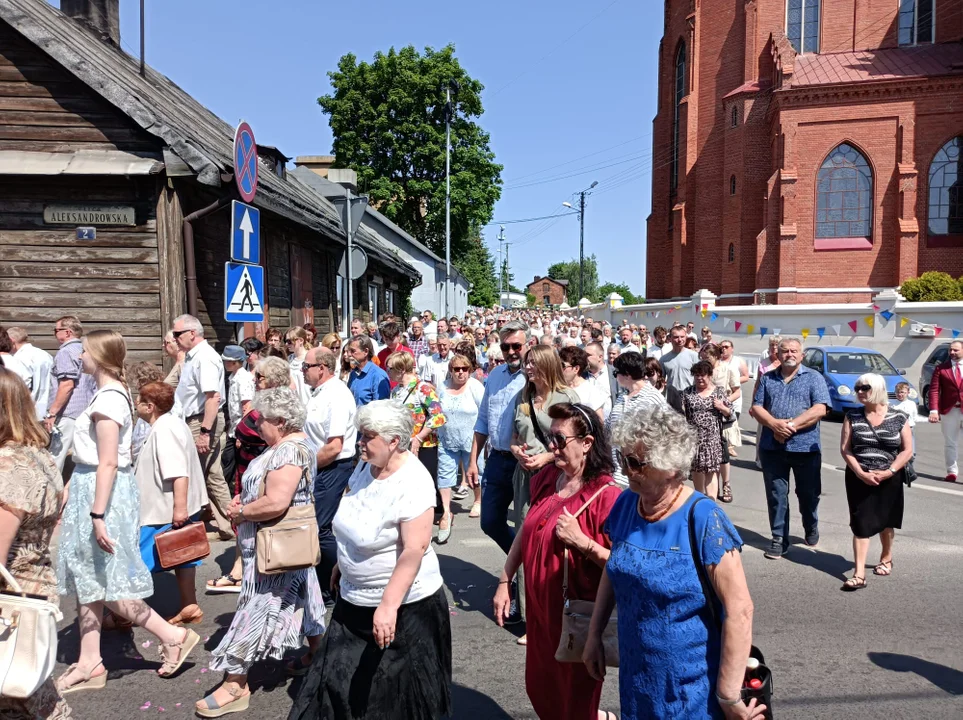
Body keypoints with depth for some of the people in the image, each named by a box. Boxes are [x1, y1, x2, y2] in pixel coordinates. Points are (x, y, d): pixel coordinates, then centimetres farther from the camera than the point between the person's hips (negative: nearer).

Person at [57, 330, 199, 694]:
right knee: (88, 577, 15)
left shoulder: (108, 398, -19)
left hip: (101, 491, -10)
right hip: (89, 487, 10)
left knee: (106, 579, 0)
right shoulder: (110, 392, 10)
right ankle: (90, 662, 26)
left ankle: (172, 635, 11)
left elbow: (108, 463, -23)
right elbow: (96, 457, 11)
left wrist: (97, 514, -23)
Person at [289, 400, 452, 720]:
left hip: (404, 603, -7)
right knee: (340, 677, 18)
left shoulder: (413, 482, -26)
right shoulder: (365, 465, -2)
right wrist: (342, 564, 20)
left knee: (398, 688, 12)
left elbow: (415, 549, -29)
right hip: (354, 598, 8)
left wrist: (388, 606, -30)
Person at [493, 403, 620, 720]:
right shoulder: (545, 479, 0)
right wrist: (504, 582, 9)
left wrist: (581, 542, -29)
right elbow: (525, 532, 10)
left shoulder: (606, 494, -21)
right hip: (539, 605, 7)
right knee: (541, 689, 23)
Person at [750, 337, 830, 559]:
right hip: (772, 447, 2)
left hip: (806, 447, -2)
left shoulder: (814, 378, 1)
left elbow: (819, 409, -11)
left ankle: (811, 531, 37)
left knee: (808, 494, 12)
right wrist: (774, 424, -16)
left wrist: (791, 426, -19)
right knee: (776, 495, 5)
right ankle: (779, 539, 15)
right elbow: (756, 407, 4)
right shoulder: (767, 378, 10)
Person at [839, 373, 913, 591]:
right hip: (859, 479, 0)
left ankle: (886, 558, 42)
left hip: (889, 480, 0)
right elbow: (845, 449, -3)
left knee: (886, 521, 17)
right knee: (860, 524, -4)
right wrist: (861, 473, -15)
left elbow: (907, 450, -3)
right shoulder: (852, 417, -1)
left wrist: (889, 472, -15)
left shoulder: (898, 418, -3)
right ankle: (859, 574, -5)